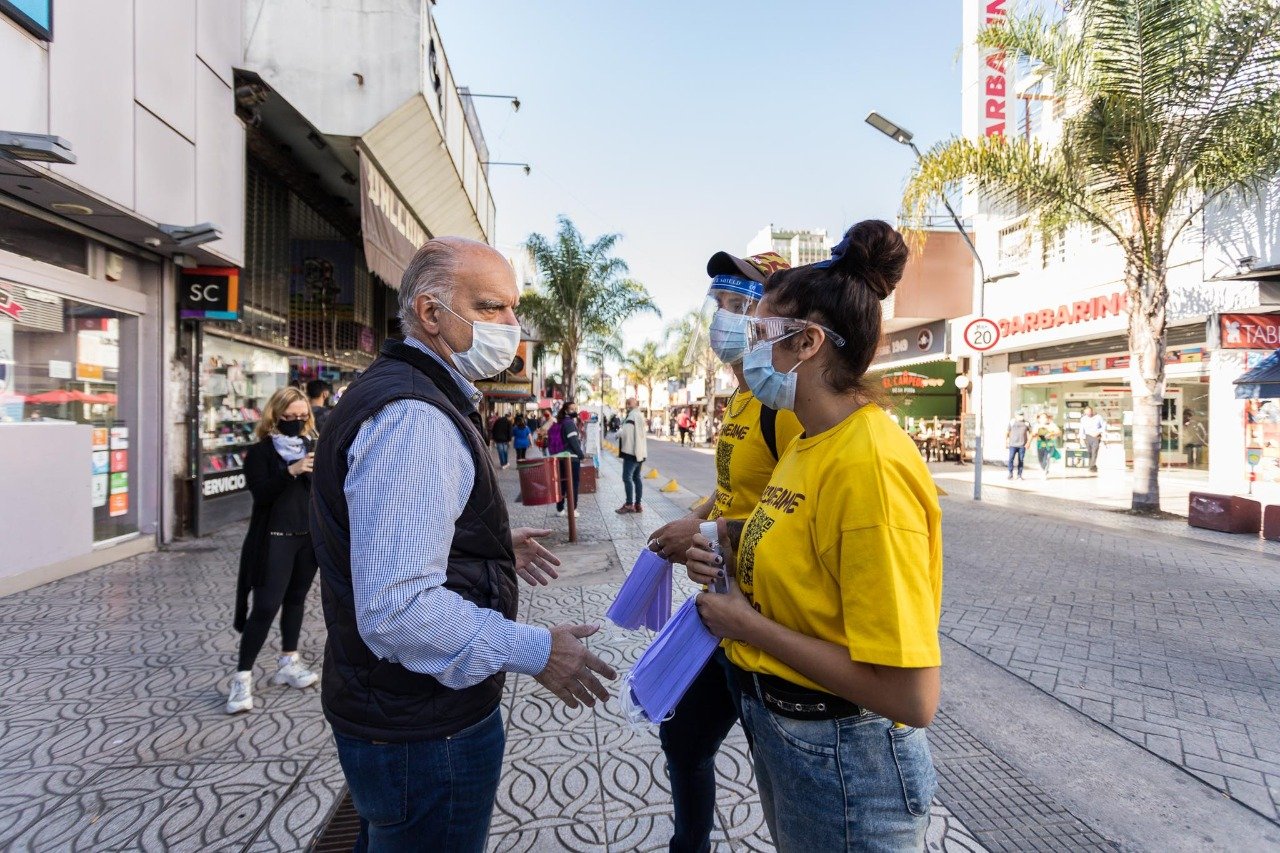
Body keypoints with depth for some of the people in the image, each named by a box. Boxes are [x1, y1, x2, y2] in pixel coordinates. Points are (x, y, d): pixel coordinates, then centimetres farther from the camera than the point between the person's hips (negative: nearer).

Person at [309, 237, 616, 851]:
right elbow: (397, 609, -33)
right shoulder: (414, 418, -27)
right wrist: (536, 651, -22)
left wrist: (494, 551, 12)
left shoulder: (408, 393, 9)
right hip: (426, 732, -10)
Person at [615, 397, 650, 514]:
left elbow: (624, 433, -19)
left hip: (631, 451, -10)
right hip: (639, 451, 10)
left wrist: (618, 431, 2)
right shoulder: (640, 416, 18)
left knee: (627, 477, -8)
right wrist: (621, 431, 10)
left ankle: (629, 504, -8)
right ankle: (638, 504, 13)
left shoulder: (632, 416, -13)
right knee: (636, 477, 11)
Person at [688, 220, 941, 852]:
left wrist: (750, 625, -21)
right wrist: (733, 561, -4)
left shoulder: (870, 463, -26)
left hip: (843, 762, -8)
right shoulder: (808, 444, 2)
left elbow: (912, 697, -27)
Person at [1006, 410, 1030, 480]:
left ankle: (1019, 475, 10)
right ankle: (1010, 474, 1)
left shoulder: (1026, 423, 7)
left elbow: (1030, 434, 10)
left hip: (1022, 445, 1)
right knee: (1011, 459, -9)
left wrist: (1028, 442, -1)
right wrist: (1005, 442, 7)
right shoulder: (1012, 422, 5)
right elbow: (1007, 433, 11)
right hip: (1013, 445, -1)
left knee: (1021, 460, 2)